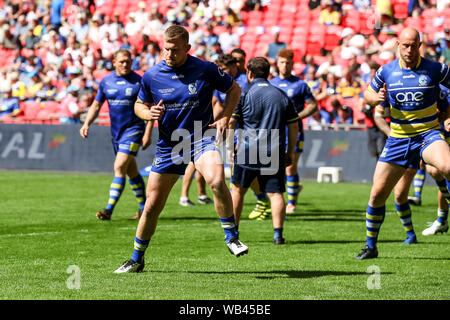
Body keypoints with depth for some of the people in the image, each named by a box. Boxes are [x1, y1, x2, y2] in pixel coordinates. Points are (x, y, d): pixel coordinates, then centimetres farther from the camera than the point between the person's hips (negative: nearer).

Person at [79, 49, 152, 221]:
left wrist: (148, 133, -13)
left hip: (133, 130, -5)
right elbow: (96, 105, 13)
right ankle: (144, 208, 25)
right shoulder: (106, 81, 5)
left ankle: (109, 210, -18)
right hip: (116, 131, 6)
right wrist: (86, 124, -2)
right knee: (131, 171, 13)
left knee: (119, 167, -16)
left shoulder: (139, 81, -9)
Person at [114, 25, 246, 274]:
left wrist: (224, 117, -7)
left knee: (216, 180, -33)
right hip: (168, 146, 3)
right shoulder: (151, 76, -4)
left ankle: (231, 237, -15)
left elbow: (234, 90, 7)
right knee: (152, 206, 6)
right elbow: (139, 105, 12)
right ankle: (136, 260, 26)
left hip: (200, 137, -2)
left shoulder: (205, 70, -9)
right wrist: (148, 114, -11)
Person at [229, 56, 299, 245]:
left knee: (237, 190, 12)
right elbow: (294, 126, 12)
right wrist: (290, 152, 19)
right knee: (275, 193, 1)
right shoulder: (282, 96, 9)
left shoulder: (244, 95, -2)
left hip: (248, 151, -2)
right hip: (275, 154, 2)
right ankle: (278, 233, -8)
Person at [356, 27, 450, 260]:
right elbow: (368, 94, 16)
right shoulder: (386, 71, 2)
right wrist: (376, 98, -8)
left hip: (428, 134, -3)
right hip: (397, 140, 3)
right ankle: (370, 247, 18)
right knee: (377, 194, 2)